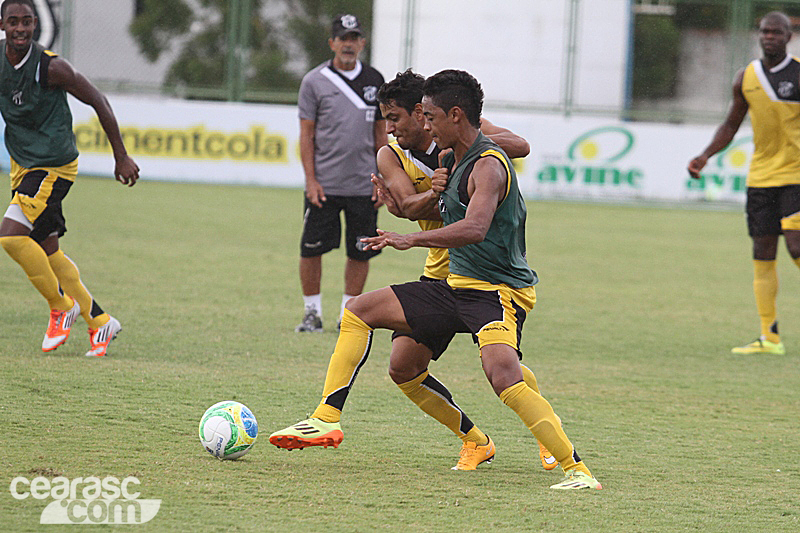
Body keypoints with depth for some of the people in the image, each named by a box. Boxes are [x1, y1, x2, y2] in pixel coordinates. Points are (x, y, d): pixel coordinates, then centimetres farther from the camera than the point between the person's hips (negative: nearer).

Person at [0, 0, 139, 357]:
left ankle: (61, 305, -3)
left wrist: (121, 157, -6)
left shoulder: (50, 67, -20)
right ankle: (99, 321, 24)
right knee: (47, 252, 10)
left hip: (54, 167, -7)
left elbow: (97, 101, -10)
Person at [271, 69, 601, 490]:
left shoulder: (487, 166, -17)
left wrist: (411, 240, -40)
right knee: (359, 311, 9)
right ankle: (326, 420, 8)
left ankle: (576, 469, -29)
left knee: (502, 375, -34)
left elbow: (475, 228, -36)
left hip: (498, 292, -10)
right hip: (457, 284, 10)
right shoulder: (451, 160, 13)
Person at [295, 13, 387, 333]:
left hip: (364, 186, 2)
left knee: (361, 253, 4)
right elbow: (306, 135, 1)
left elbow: (379, 133, 13)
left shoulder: (375, 81, 9)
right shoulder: (314, 82, 1)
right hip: (324, 185, -2)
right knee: (311, 249, -2)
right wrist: (311, 180, -7)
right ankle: (312, 314, 12)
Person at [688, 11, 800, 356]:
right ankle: (769, 337, 5)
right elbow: (731, 125, 17)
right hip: (760, 176, 4)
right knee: (762, 256, 1)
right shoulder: (746, 78, 7)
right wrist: (706, 156, 3)